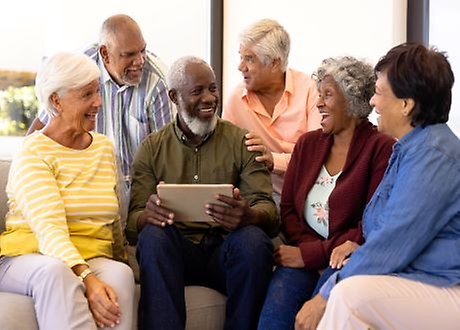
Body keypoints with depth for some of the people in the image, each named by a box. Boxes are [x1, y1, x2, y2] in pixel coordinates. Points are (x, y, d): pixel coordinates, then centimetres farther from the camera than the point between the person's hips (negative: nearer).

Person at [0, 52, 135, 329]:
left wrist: (119, 260, 3)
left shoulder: (105, 146, 16)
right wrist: (86, 279, -34)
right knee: (54, 272, -40)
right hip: (28, 256, -4)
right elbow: (49, 228, -19)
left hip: (91, 259, 4)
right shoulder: (32, 153, -5)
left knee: (121, 274, -31)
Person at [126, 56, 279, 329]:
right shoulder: (152, 148, 10)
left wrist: (248, 215, -28)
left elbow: (268, 210, -2)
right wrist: (148, 215, -23)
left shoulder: (241, 141, 8)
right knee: (153, 234, -30)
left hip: (226, 251, 0)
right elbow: (133, 221, 3)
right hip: (175, 252, 0)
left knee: (253, 239, -31)